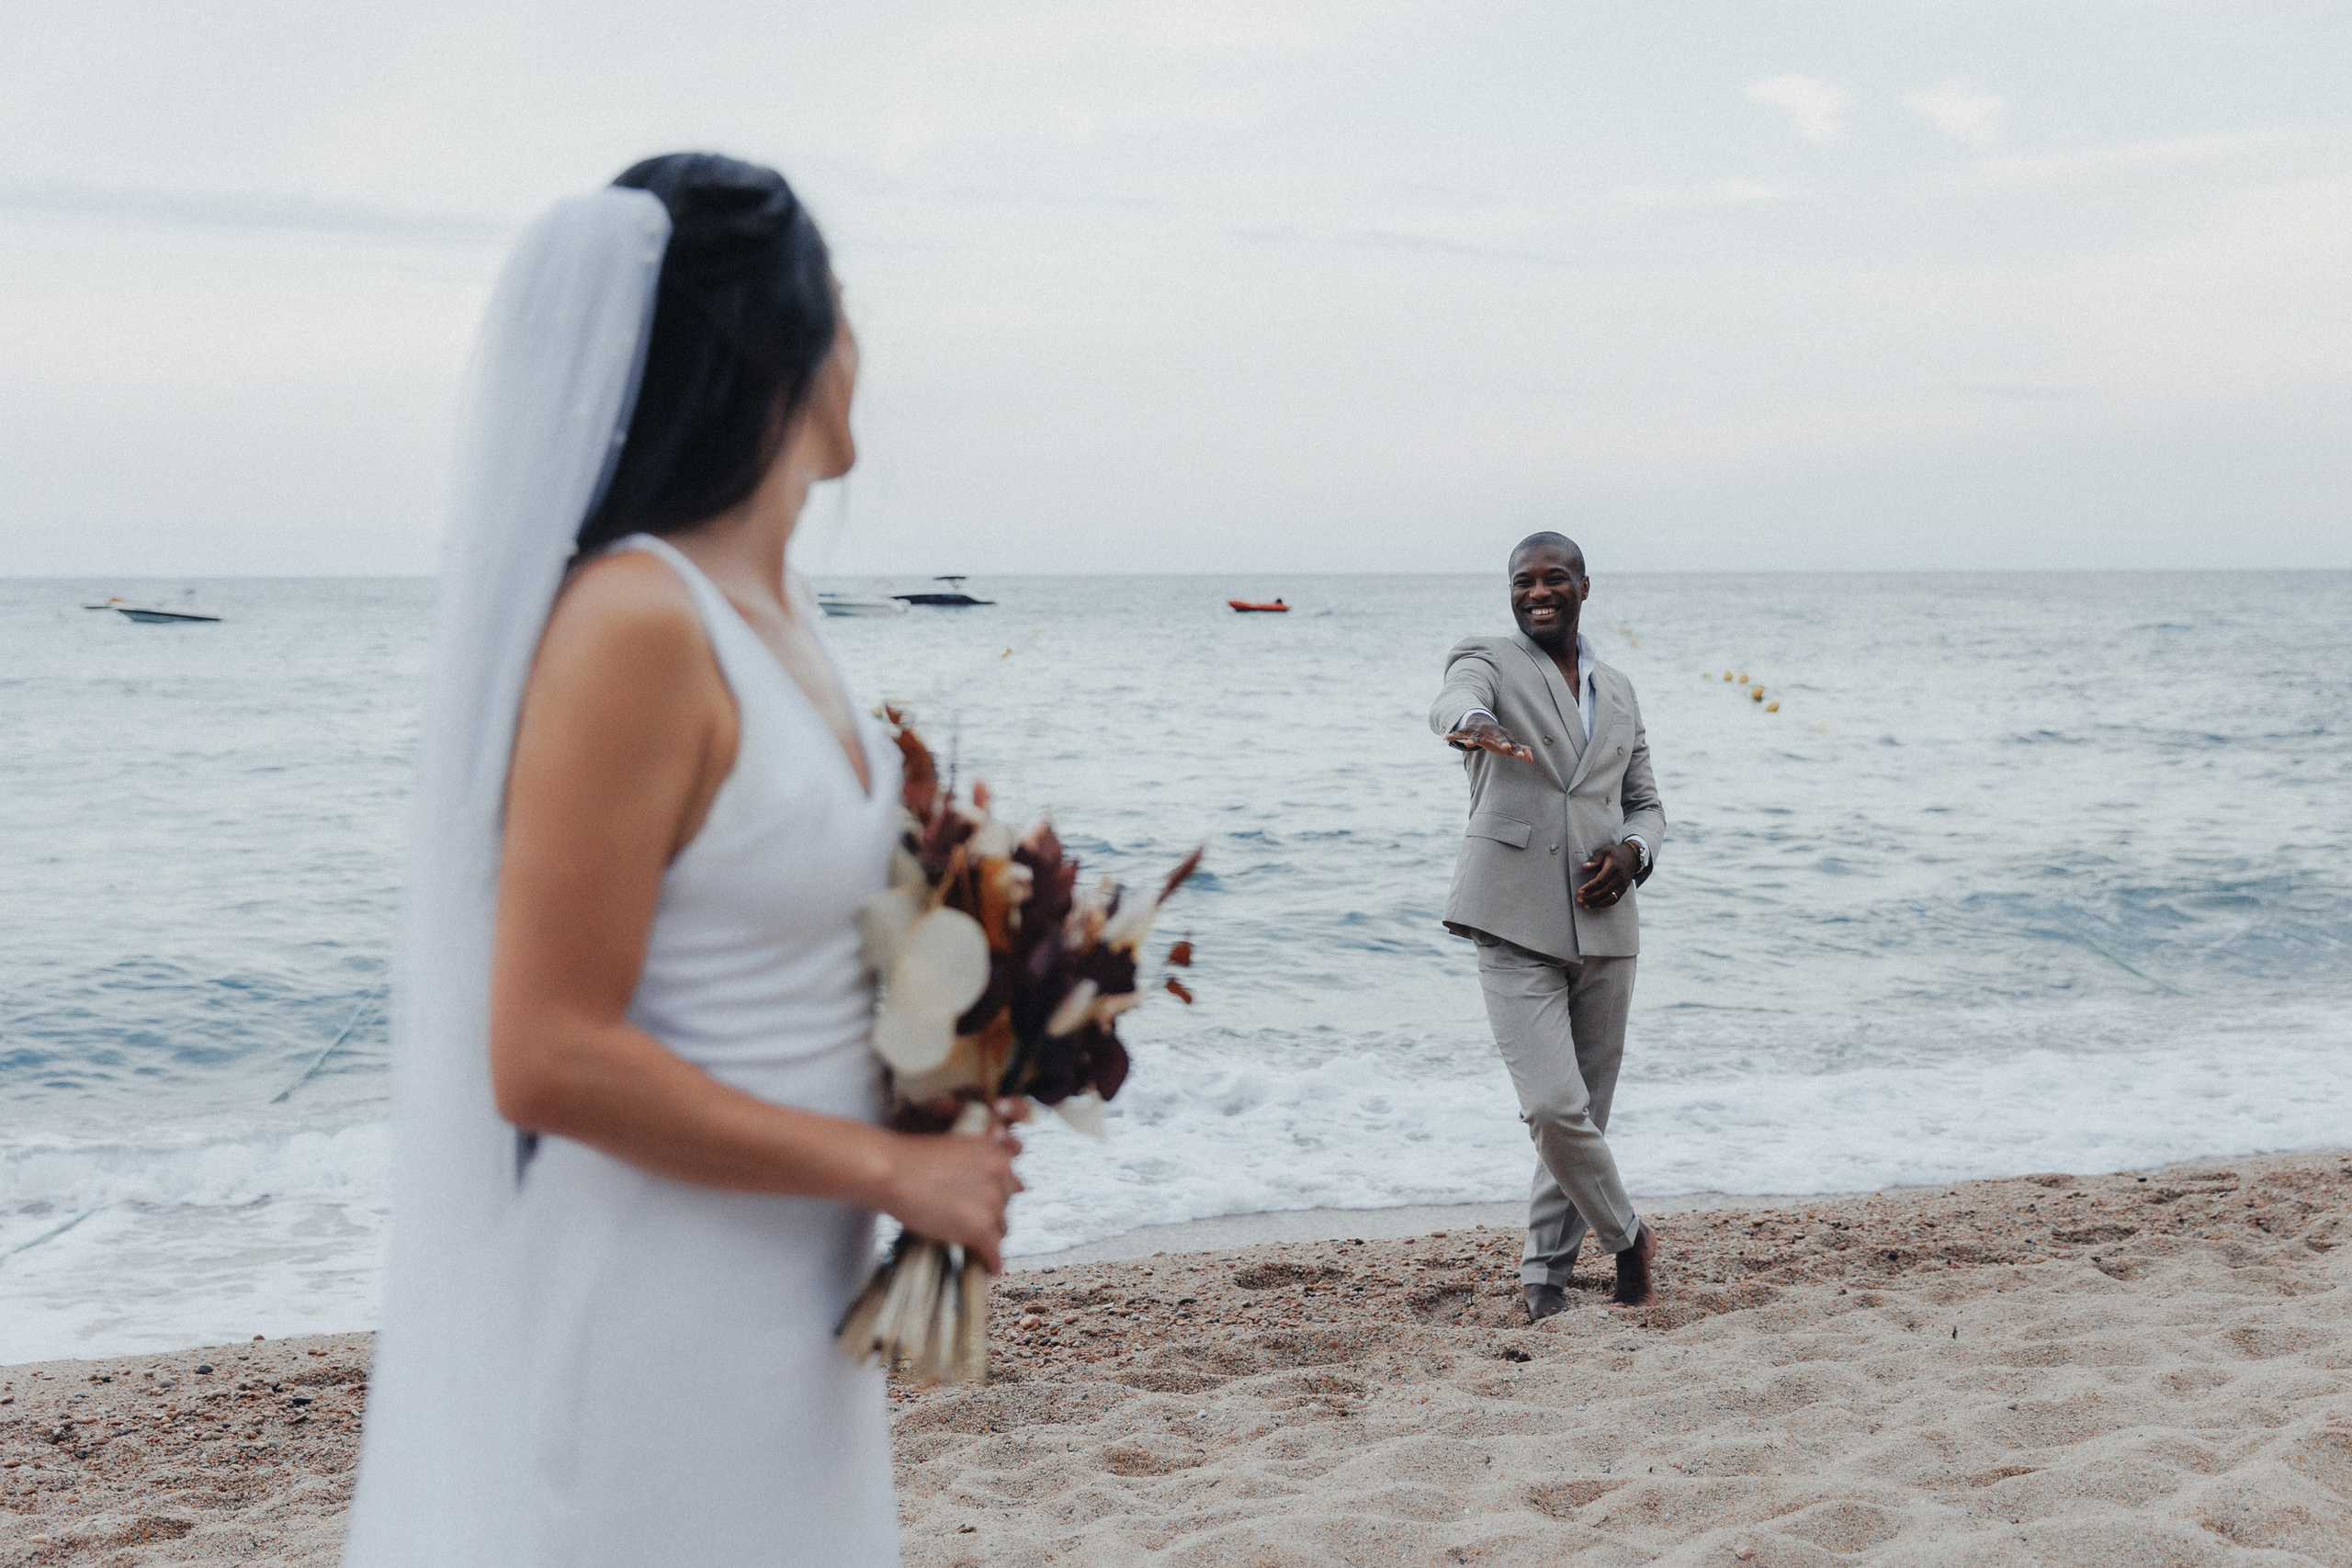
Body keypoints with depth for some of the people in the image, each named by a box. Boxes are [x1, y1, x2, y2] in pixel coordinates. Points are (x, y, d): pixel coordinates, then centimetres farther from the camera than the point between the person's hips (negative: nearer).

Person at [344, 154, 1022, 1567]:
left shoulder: (777, 601, 5)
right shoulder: (636, 624, -21)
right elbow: (549, 1060, -24)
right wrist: (889, 1168, -17)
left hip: (796, 1283, 9)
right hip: (661, 1316, -9)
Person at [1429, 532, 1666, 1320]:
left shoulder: (1617, 692, 16)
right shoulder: (1487, 660, 1)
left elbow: (1646, 804, 21)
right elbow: (1453, 701, -23)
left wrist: (1633, 852, -3)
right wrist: (1474, 725, -48)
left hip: (1604, 926, 5)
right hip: (1517, 925, -5)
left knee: (1587, 1110, 8)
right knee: (1554, 1108, -13)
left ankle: (1545, 1271, 23)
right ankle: (1626, 1236, 10)